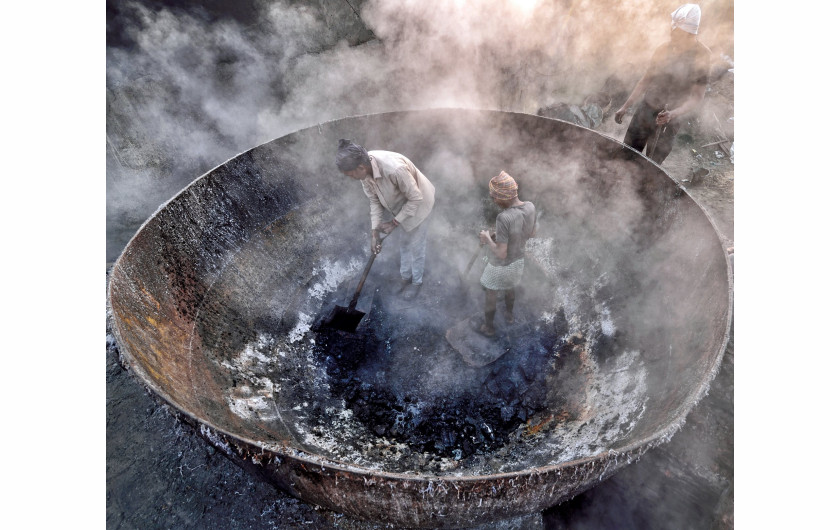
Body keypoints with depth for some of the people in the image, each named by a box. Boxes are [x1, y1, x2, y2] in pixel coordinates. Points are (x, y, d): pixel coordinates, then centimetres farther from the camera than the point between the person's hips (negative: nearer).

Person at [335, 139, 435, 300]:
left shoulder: (394, 169, -44)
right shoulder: (365, 168, -20)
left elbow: (416, 198, -30)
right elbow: (374, 200, -8)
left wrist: (395, 222, -23)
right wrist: (374, 232, -13)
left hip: (418, 203, -7)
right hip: (401, 204, 7)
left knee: (416, 246, 10)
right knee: (404, 242, 22)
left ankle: (416, 281, 35)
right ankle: (406, 277, 44)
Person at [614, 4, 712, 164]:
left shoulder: (702, 56, -12)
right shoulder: (664, 49, 0)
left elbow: (697, 96, -14)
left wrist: (673, 114, -32)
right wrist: (625, 106, 11)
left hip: (669, 121, -4)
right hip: (645, 110, 4)